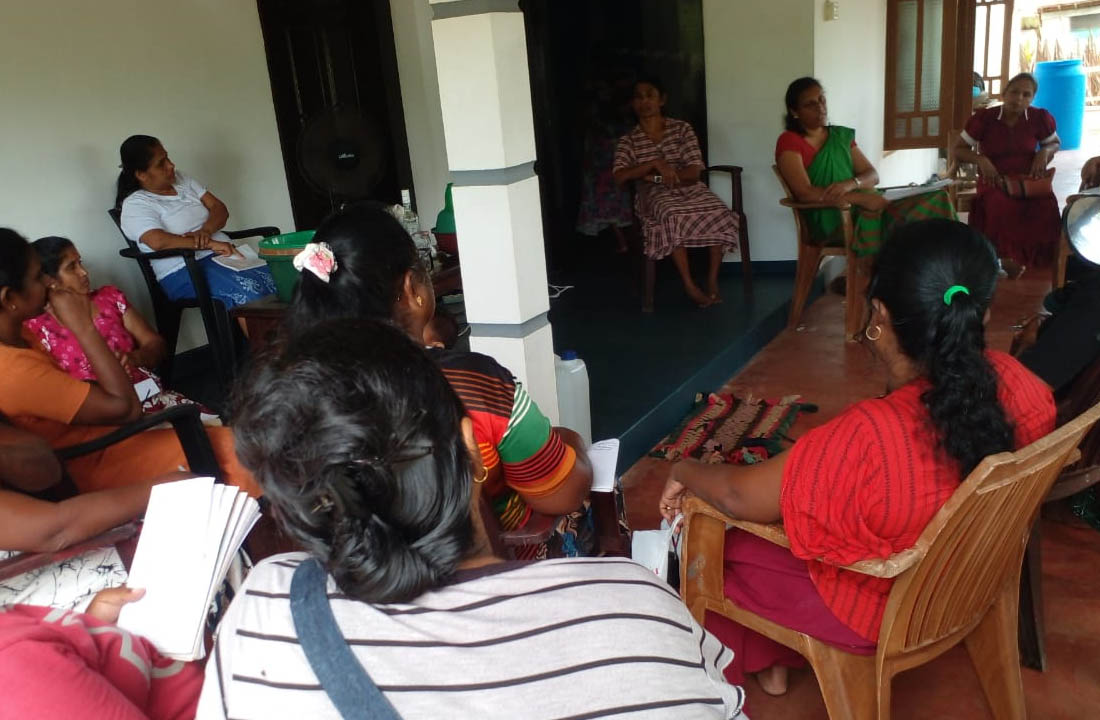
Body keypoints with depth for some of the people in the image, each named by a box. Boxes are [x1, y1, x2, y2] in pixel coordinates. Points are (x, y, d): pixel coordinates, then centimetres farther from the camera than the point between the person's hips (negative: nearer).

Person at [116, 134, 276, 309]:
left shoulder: (182, 180, 19)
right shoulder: (135, 204, -1)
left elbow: (219, 208, 13)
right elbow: (158, 241, -18)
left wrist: (205, 231, -10)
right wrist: (210, 244, -23)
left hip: (223, 254, 6)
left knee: (275, 278, -24)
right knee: (248, 291, -35)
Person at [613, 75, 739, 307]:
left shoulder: (682, 129, 6)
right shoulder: (628, 141, 6)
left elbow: (694, 172, -3)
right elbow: (620, 177, -11)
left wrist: (657, 177, -13)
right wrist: (655, 163, -19)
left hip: (690, 188, 2)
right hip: (654, 194, -2)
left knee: (719, 214, -29)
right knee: (673, 217, -38)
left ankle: (712, 281, -17)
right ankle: (689, 285, -28)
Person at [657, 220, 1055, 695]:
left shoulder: (869, 437, -40)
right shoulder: (1016, 385, -22)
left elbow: (739, 498, -24)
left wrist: (683, 472, -7)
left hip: (879, 613, -6)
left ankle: (758, 659, 43)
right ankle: (777, 656, 41)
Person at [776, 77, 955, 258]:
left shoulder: (841, 135, 18)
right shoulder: (789, 141, -3)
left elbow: (873, 175, 12)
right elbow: (804, 193, -15)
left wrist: (850, 184, -13)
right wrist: (861, 198, -19)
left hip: (860, 208, 7)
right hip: (828, 220, -6)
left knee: (935, 202, -16)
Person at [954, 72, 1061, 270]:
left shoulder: (1040, 118, 1)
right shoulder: (983, 118, -6)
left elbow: (1055, 143, 20)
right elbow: (958, 150, 2)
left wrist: (1045, 152, -4)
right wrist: (980, 159, -17)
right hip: (994, 181, -2)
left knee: (1047, 206, -32)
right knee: (1003, 206, -38)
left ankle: (1037, 258, -9)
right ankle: (1006, 255, -15)